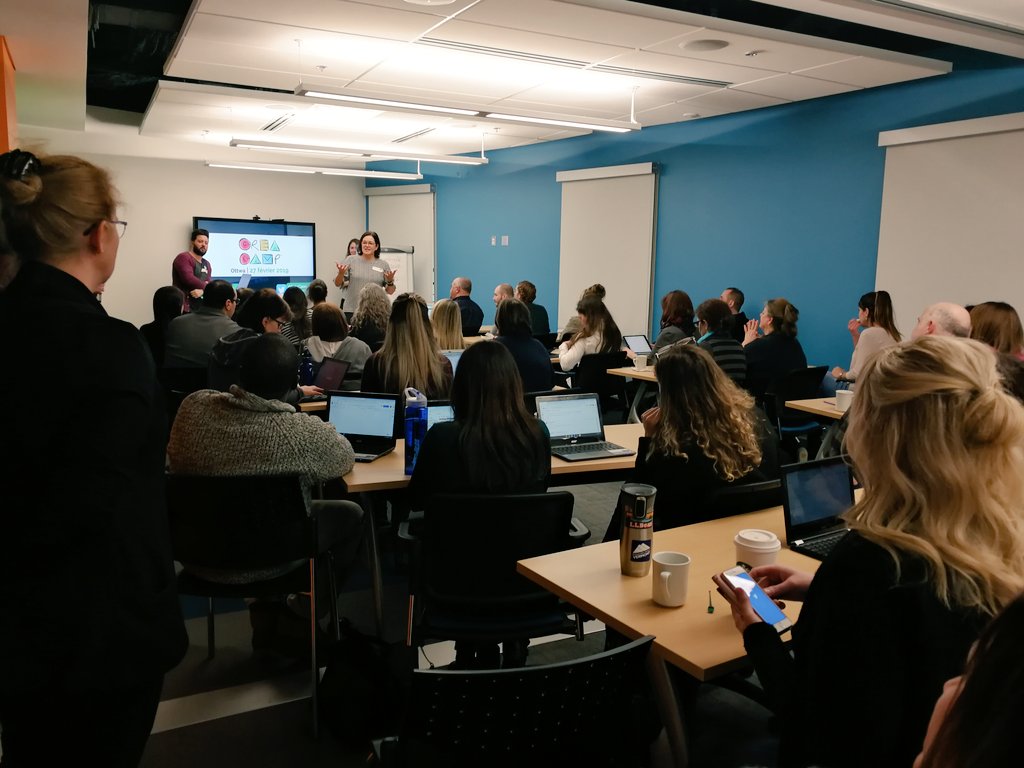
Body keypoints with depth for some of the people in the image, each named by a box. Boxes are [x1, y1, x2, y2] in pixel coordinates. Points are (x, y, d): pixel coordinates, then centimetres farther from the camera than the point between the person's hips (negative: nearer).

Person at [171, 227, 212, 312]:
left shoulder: (207, 264, 19)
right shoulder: (183, 258, -4)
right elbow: (188, 279, -18)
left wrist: (202, 291, -16)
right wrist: (206, 287, -4)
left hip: (200, 308, 7)